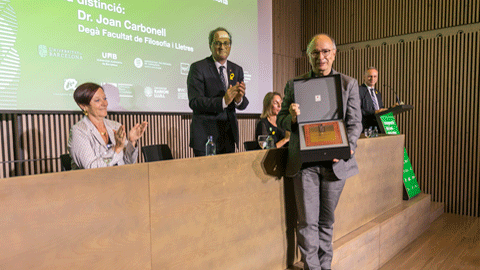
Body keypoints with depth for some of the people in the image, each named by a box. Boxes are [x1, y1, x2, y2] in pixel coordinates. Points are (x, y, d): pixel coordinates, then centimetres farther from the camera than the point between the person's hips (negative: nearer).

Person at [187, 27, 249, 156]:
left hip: (229, 135, 5)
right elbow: (194, 102, -16)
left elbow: (243, 105, 7)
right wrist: (223, 101, -28)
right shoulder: (198, 68, -5)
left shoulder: (237, 70, 11)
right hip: (205, 135, -5)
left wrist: (239, 99, -18)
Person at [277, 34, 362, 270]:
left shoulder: (349, 84, 7)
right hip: (304, 162, -1)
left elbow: (355, 122, 4)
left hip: (335, 161, 1)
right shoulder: (294, 85, 6)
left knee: (327, 220, 14)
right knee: (307, 222, 2)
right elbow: (281, 120, 9)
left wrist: (347, 147, -14)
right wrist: (292, 117, -15)